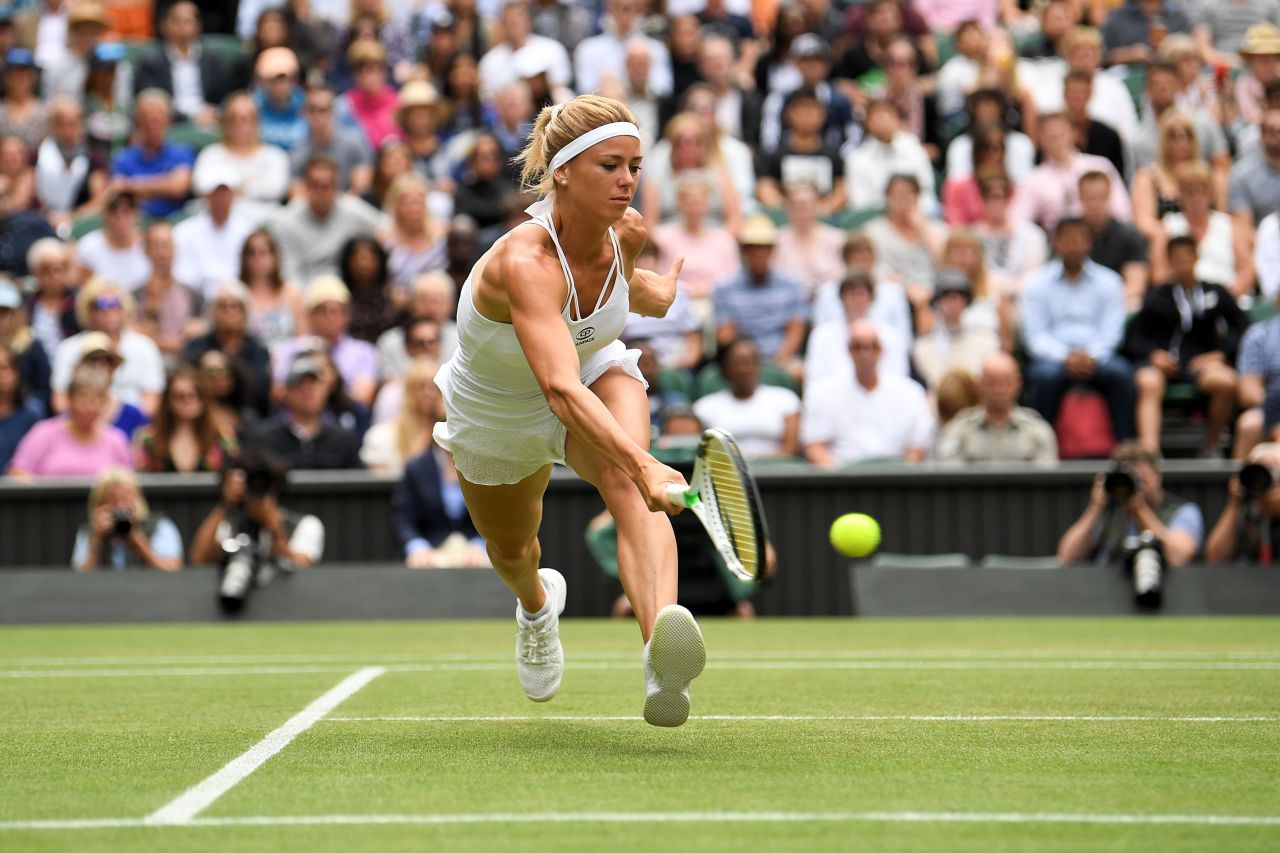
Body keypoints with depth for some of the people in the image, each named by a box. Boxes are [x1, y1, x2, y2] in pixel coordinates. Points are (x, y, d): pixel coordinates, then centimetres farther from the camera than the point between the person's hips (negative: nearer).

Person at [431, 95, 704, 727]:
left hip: (598, 370, 2)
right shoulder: (523, 263, -44)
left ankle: (663, 661, -57)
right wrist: (642, 462, -69)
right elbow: (561, 389, -59)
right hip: (495, 408, -2)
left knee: (625, 486, -33)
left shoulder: (627, 232, -25)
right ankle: (536, 604, 67)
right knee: (510, 549, 25)